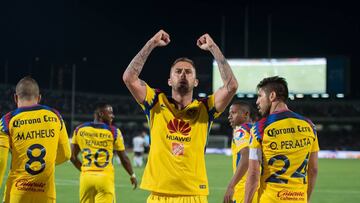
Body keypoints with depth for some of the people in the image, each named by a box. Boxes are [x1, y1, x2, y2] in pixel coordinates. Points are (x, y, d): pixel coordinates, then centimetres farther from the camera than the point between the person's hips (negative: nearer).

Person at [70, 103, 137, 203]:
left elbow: (72, 157, 11)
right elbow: (124, 158, 4)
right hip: (105, 177, -4)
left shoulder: (80, 130, 6)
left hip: (86, 177, 4)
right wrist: (132, 175, 20)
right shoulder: (113, 132, -3)